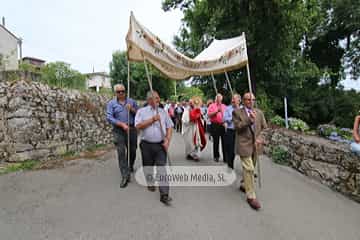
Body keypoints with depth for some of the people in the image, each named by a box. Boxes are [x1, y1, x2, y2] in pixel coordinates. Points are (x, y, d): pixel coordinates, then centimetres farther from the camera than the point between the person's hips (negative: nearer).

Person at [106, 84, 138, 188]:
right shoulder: (111, 103, 4)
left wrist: (132, 109, -10)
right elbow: (109, 118, -8)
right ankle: (125, 175, -2)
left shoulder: (131, 101, 10)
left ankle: (130, 166, 42)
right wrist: (122, 124, -18)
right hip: (119, 131, -2)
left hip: (132, 129, 2)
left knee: (132, 150, 14)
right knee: (121, 152, -8)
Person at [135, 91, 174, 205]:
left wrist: (167, 140, -5)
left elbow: (169, 127, 8)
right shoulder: (141, 111, 3)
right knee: (148, 166, 15)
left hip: (160, 144, 1)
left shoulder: (163, 112, 10)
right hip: (146, 144, 0)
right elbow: (138, 126, -10)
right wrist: (152, 119, -14)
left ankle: (164, 194, -5)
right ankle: (150, 183, 41)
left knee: (162, 169, -6)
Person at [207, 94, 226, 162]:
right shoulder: (212, 106, 5)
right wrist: (217, 111, -17)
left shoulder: (224, 106, 16)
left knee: (224, 141, 1)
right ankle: (216, 156, 16)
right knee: (216, 142, 3)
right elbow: (209, 115, -7)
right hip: (215, 125, -2)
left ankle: (225, 157, 9)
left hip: (223, 125, 3)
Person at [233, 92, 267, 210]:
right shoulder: (237, 112, -4)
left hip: (256, 144, 5)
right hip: (244, 145, -5)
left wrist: (260, 138, -4)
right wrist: (249, 120, -24)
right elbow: (237, 127, -13)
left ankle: (244, 185, 40)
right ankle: (251, 196, 1)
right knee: (248, 169, -8)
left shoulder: (259, 112, 9)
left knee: (250, 168, 18)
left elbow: (264, 127, 11)